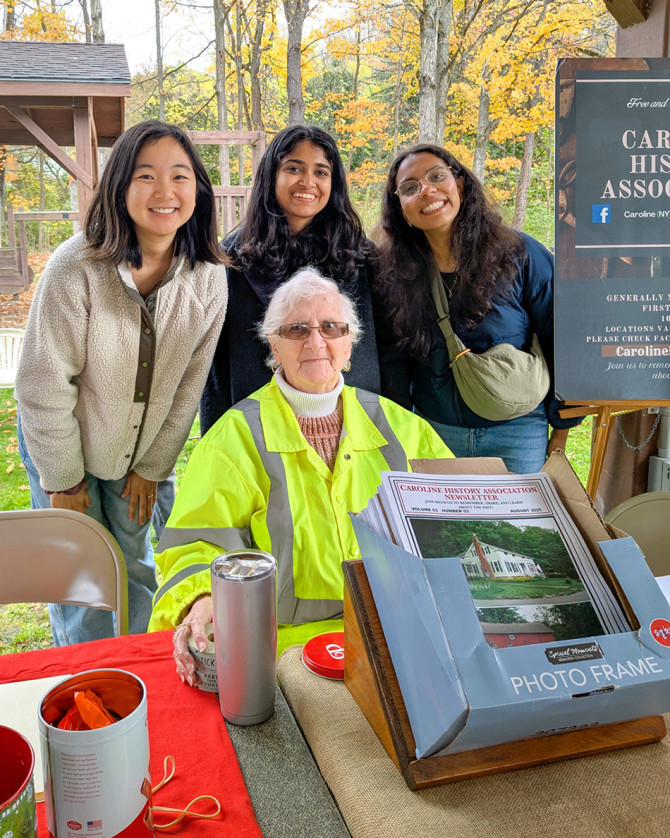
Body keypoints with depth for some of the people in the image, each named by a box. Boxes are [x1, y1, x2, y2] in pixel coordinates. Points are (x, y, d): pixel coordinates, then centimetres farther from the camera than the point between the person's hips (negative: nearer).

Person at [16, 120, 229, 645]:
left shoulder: (208, 276, -14)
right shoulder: (78, 267, -25)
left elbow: (189, 384, -5)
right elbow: (43, 385, -19)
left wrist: (152, 467, 0)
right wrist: (63, 480, -11)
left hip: (142, 451, 3)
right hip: (61, 445, -3)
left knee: (137, 571, 16)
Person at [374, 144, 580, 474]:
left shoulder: (521, 255, -9)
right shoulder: (393, 272, -3)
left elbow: (562, 344, -4)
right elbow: (392, 360, 3)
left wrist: (560, 431, -2)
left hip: (515, 434, -1)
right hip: (430, 431, 2)